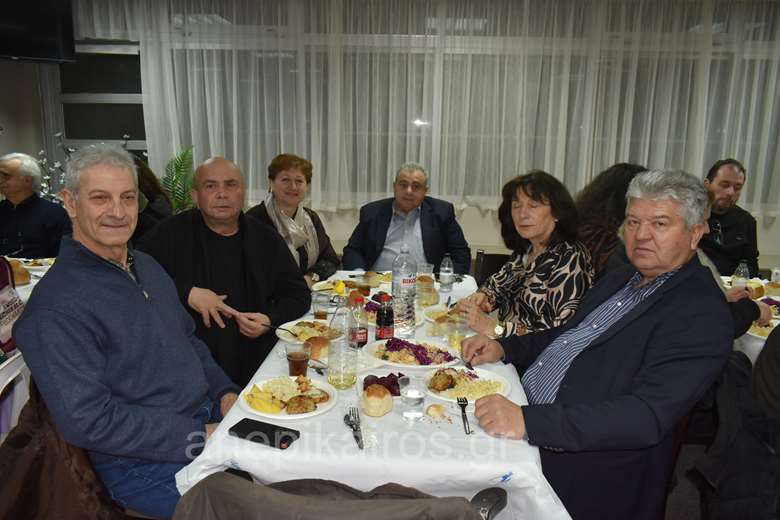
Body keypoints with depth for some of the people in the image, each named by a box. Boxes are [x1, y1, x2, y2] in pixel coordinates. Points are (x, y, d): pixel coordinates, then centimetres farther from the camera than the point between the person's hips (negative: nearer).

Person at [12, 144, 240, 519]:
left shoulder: (148, 267, 9)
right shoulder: (55, 308, -18)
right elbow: (87, 421, -22)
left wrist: (225, 392, 1)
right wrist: (199, 437, -20)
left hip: (211, 416, 8)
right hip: (145, 464, -7)